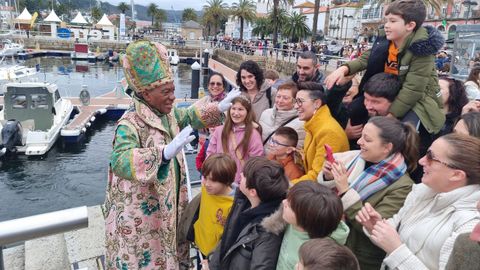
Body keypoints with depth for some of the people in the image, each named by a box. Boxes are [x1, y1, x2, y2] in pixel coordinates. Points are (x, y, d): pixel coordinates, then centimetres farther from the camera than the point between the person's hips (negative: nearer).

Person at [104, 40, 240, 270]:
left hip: (167, 207, 8)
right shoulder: (130, 124, -25)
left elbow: (190, 116, 20)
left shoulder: (168, 114, 0)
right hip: (138, 216, -7)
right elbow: (121, 162, -40)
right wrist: (166, 152, -51)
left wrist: (219, 108, 5)